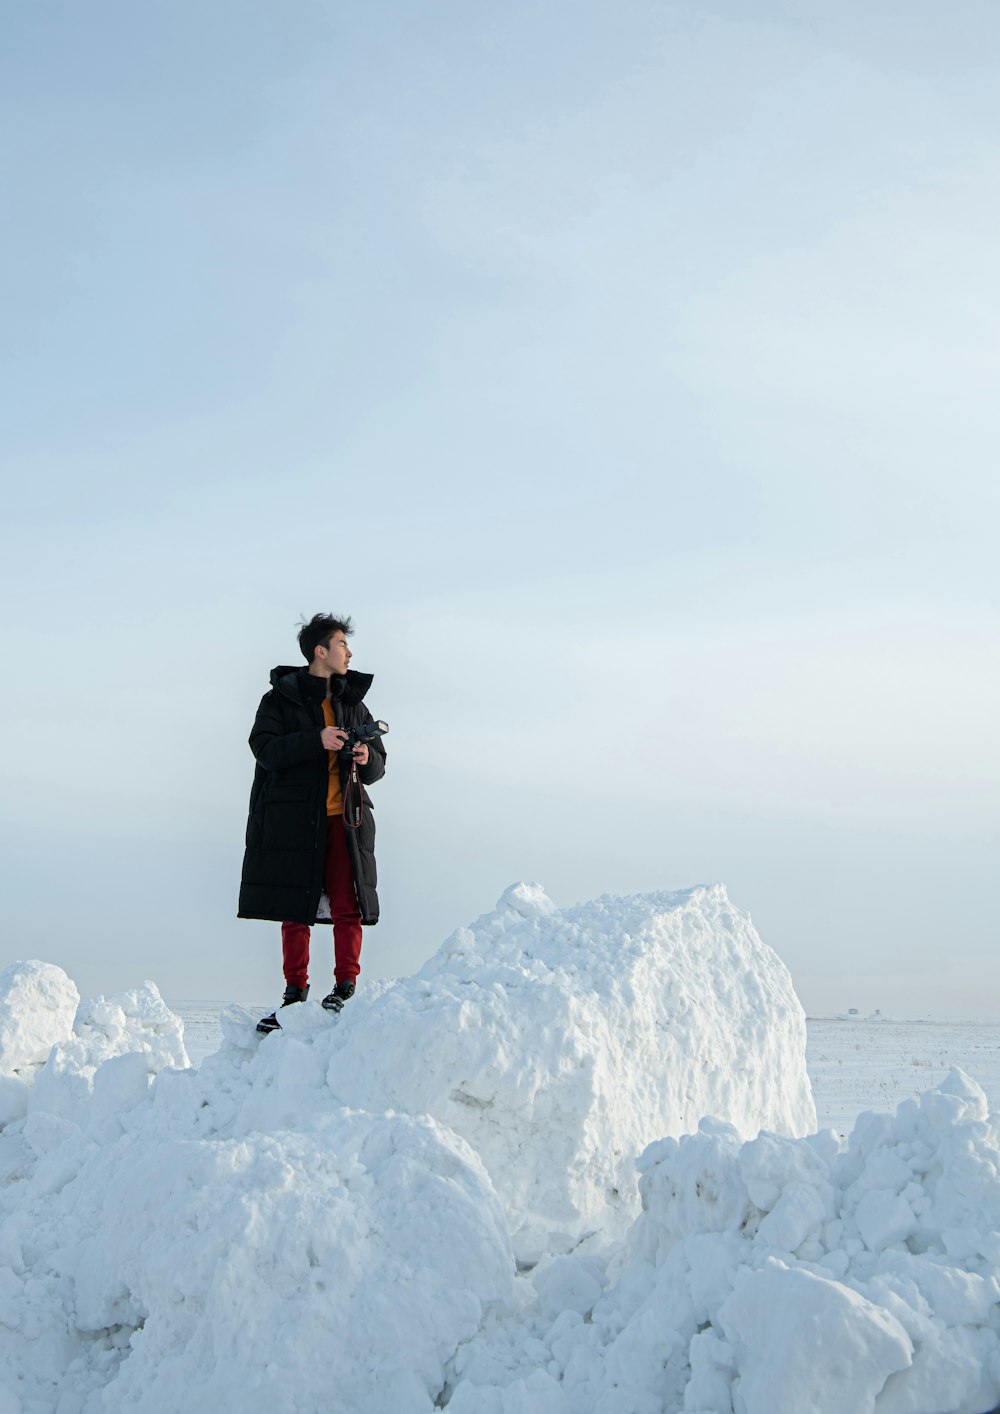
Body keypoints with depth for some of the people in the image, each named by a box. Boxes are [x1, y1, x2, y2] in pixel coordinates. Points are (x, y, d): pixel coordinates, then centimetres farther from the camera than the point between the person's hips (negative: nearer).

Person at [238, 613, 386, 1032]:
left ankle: (346, 988, 1)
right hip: (293, 819, -2)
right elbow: (264, 748, -11)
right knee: (293, 908, 3)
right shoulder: (281, 697, 3)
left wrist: (367, 758, -8)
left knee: (348, 906, -6)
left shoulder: (354, 702, 15)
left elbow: (378, 766, 16)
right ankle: (295, 993, 12)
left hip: (344, 817, 2)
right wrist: (316, 741, -21)